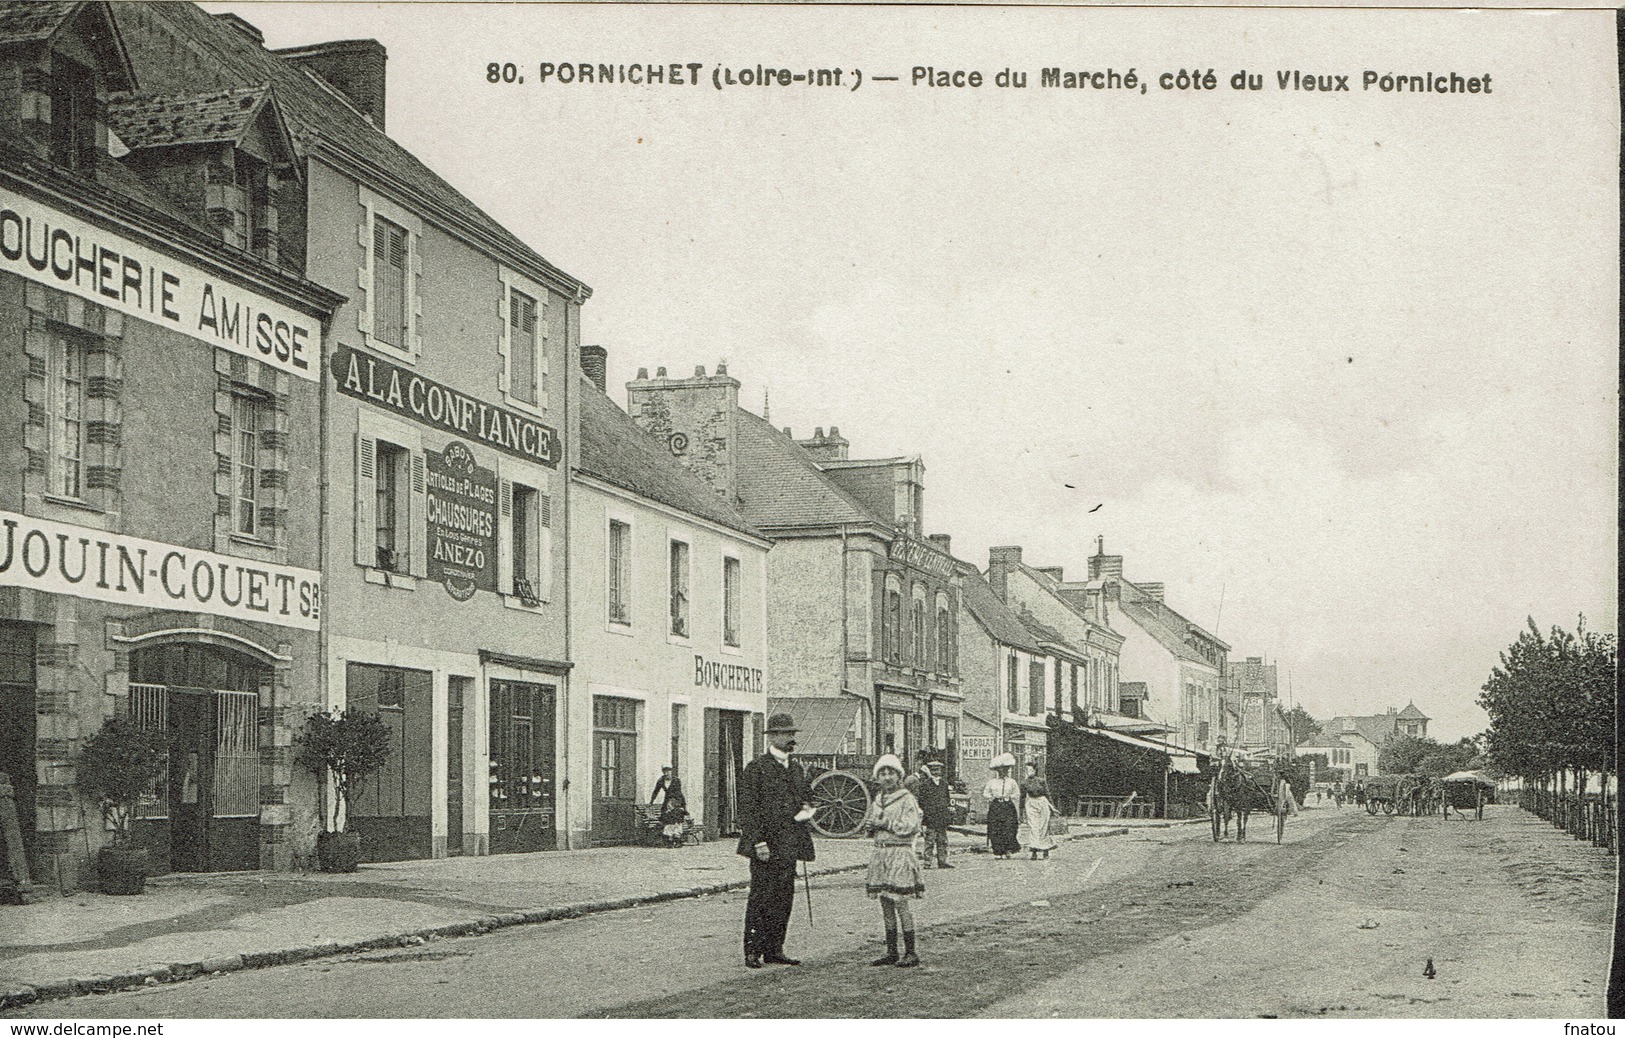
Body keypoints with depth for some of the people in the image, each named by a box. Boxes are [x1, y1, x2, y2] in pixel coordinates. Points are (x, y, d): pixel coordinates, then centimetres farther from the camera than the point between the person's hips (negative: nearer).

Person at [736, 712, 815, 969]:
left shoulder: (796, 769, 17)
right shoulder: (757, 768, -6)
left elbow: (806, 795, 31)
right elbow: (748, 808, -10)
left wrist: (806, 809, 6)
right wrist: (758, 841, -17)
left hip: (789, 846, 7)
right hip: (766, 846, -7)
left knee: (784, 898, 8)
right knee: (761, 898, -5)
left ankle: (774, 949, 15)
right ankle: (752, 951, -1)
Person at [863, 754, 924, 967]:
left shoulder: (907, 799, -5)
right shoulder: (876, 801, 15)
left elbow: (912, 827, -15)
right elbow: (868, 827, 24)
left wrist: (885, 823, -14)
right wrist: (870, 826, 1)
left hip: (900, 853, -7)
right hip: (879, 853, 7)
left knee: (900, 903, -7)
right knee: (886, 904, 7)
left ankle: (911, 953, -1)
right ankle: (891, 952, 13)